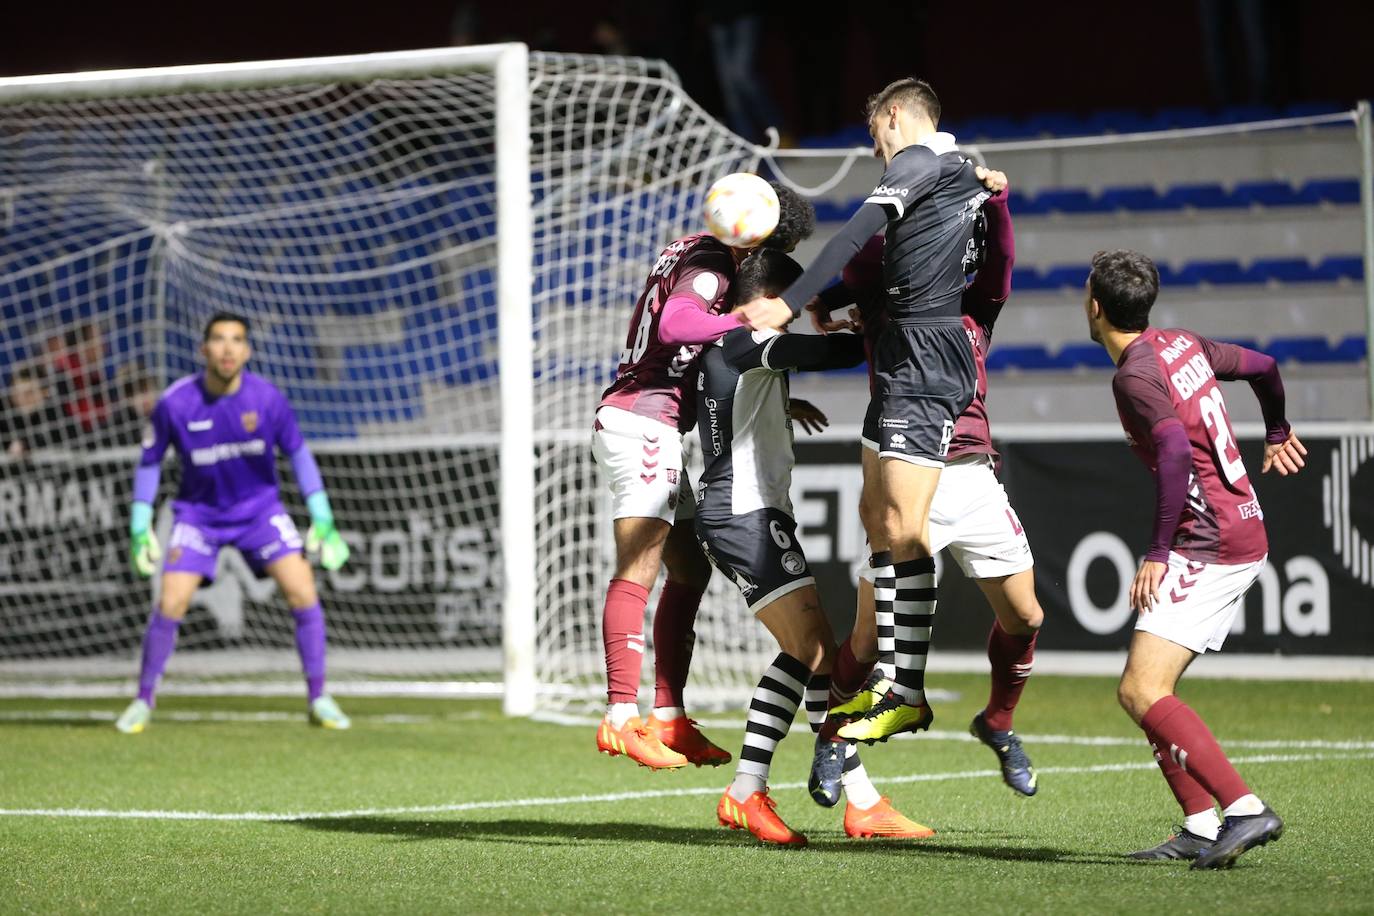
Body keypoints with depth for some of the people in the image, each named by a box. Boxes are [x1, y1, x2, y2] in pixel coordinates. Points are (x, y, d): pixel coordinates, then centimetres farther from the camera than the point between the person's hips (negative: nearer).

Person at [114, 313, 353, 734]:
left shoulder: (267, 398, -16)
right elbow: (150, 461, -3)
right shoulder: (175, 403, -18)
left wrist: (322, 518, -4)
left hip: (260, 509, 1)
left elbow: (298, 453, -1)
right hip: (199, 513, -1)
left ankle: (318, 699, -1)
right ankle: (143, 701, 7)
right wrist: (140, 528, -4)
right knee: (170, 604, -13)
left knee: (303, 592, -14)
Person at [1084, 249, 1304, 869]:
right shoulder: (1183, 344, 12)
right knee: (1147, 687, 12)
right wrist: (1276, 433, 45)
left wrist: (1158, 551, -23)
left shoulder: (1135, 375, -14)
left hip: (1209, 542, -10)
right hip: (1245, 533, 10)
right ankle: (1202, 826, 8)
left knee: (1142, 692, -17)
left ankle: (1245, 809, -25)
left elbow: (1176, 450, -28)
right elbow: (1264, 366, 25)